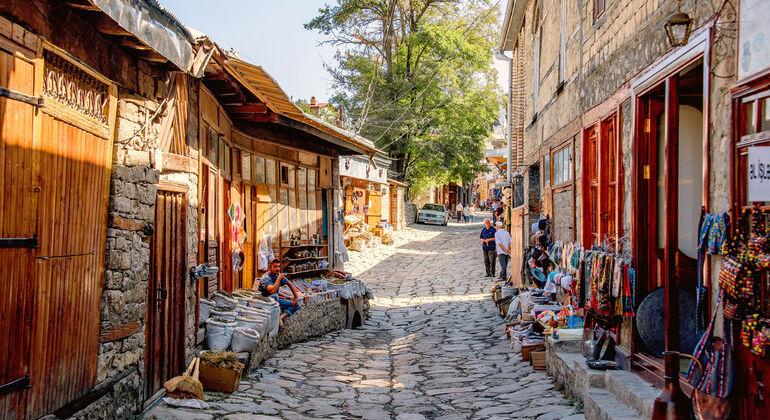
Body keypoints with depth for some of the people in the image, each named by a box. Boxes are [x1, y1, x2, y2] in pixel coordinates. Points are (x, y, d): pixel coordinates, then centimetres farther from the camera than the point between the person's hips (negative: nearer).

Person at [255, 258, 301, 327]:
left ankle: (280, 317, -18)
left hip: (275, 300, 8)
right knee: (274, 296, -39)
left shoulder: (279, 275, -1)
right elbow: (272, 291, -41)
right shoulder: (265, 278, -24)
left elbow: (290, 284, 13)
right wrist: (279, 278, -32)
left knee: (296, 305, -2)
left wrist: (296, 296, 3)